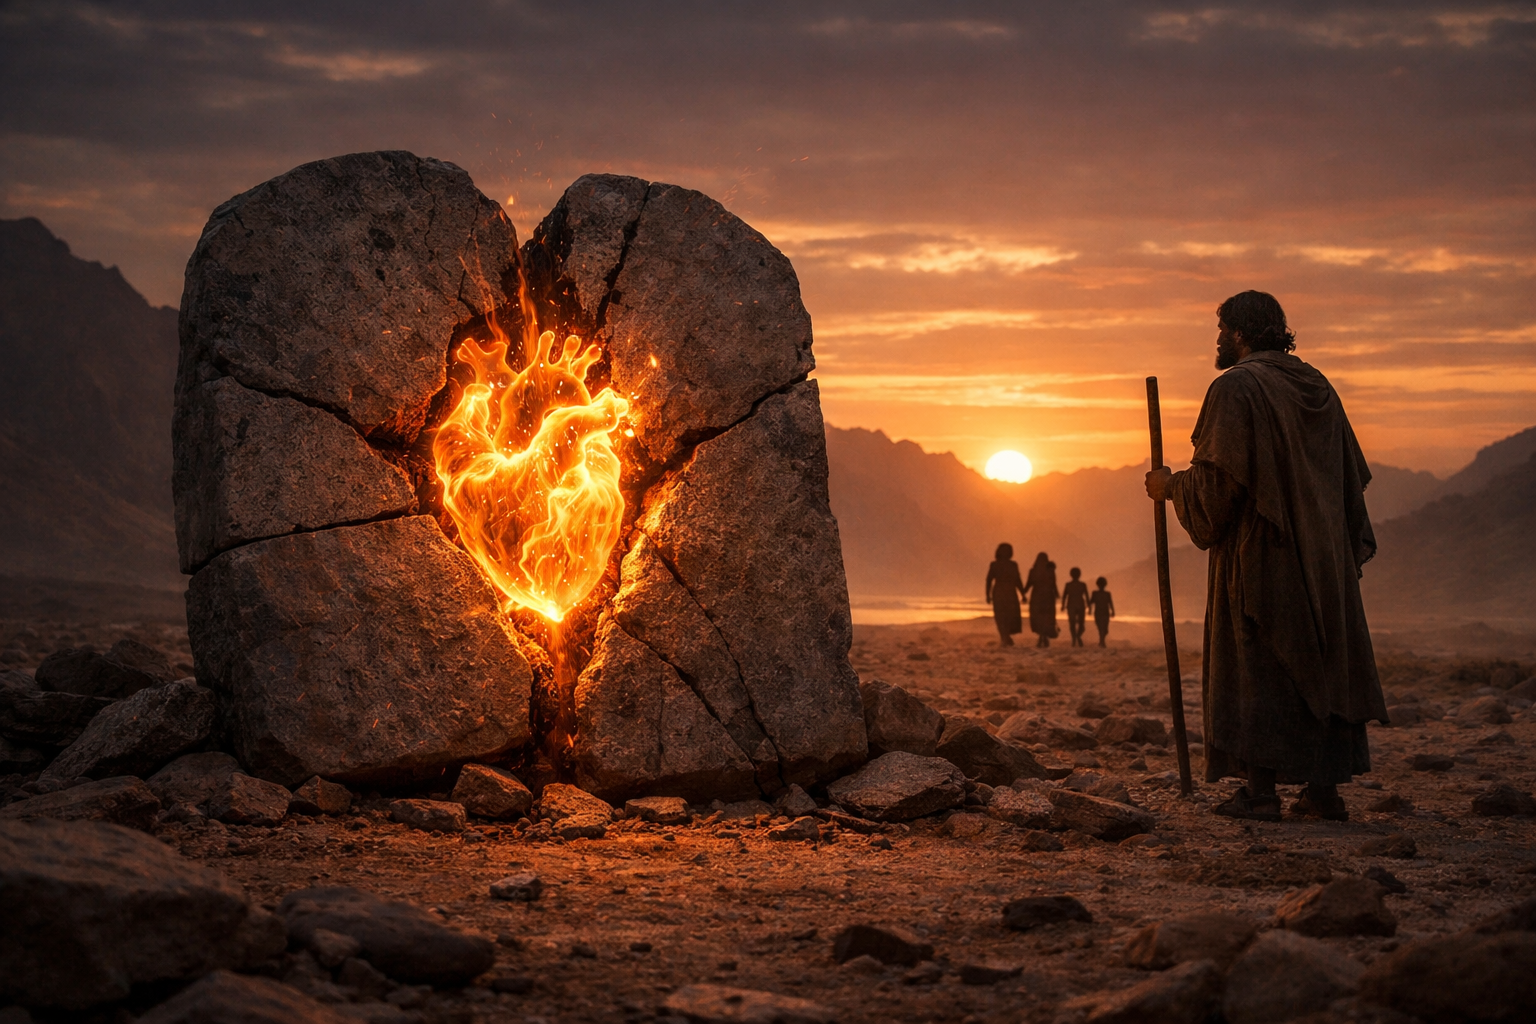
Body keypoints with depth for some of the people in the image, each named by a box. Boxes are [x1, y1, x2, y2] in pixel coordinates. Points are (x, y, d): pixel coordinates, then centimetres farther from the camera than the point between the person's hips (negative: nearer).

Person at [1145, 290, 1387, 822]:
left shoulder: (1235, 388, -10)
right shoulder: (1318, 388, 13)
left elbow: (1217, 478, -17)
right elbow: (1350, 478, 15)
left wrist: (1171, 485, 0)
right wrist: (1349, 549, 20)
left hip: (1259, 553, -7)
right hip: (1321, 556, 7)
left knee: (1257, 664, -3)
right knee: (1318, 662, 9)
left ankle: (1261, 791, -5)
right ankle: (1323, 789, 10)